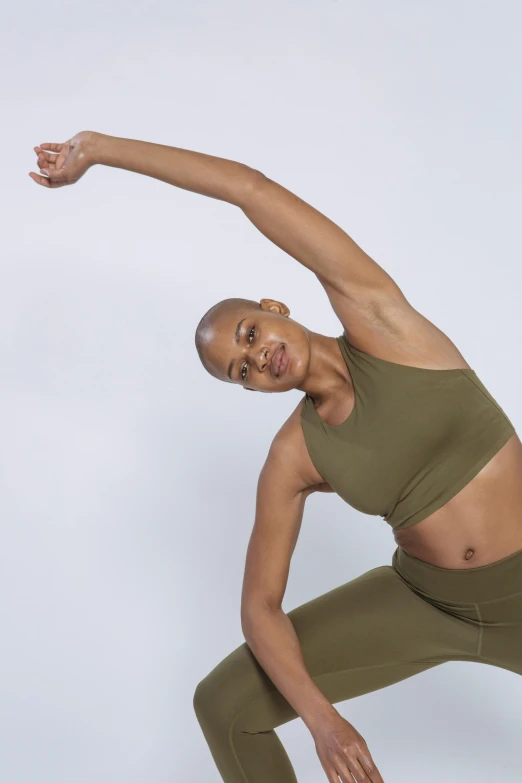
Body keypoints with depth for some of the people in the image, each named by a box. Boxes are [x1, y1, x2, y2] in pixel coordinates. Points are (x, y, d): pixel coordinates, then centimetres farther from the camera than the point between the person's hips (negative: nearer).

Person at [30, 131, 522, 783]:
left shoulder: (372, 316, -16)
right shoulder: (292, 458, -7)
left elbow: (251, 187, -22)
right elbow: (259, 606, -4)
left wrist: (97, 146, -15)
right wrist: (320, 718, -19)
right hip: (425, 601, 3)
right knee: (223, 703, -2)